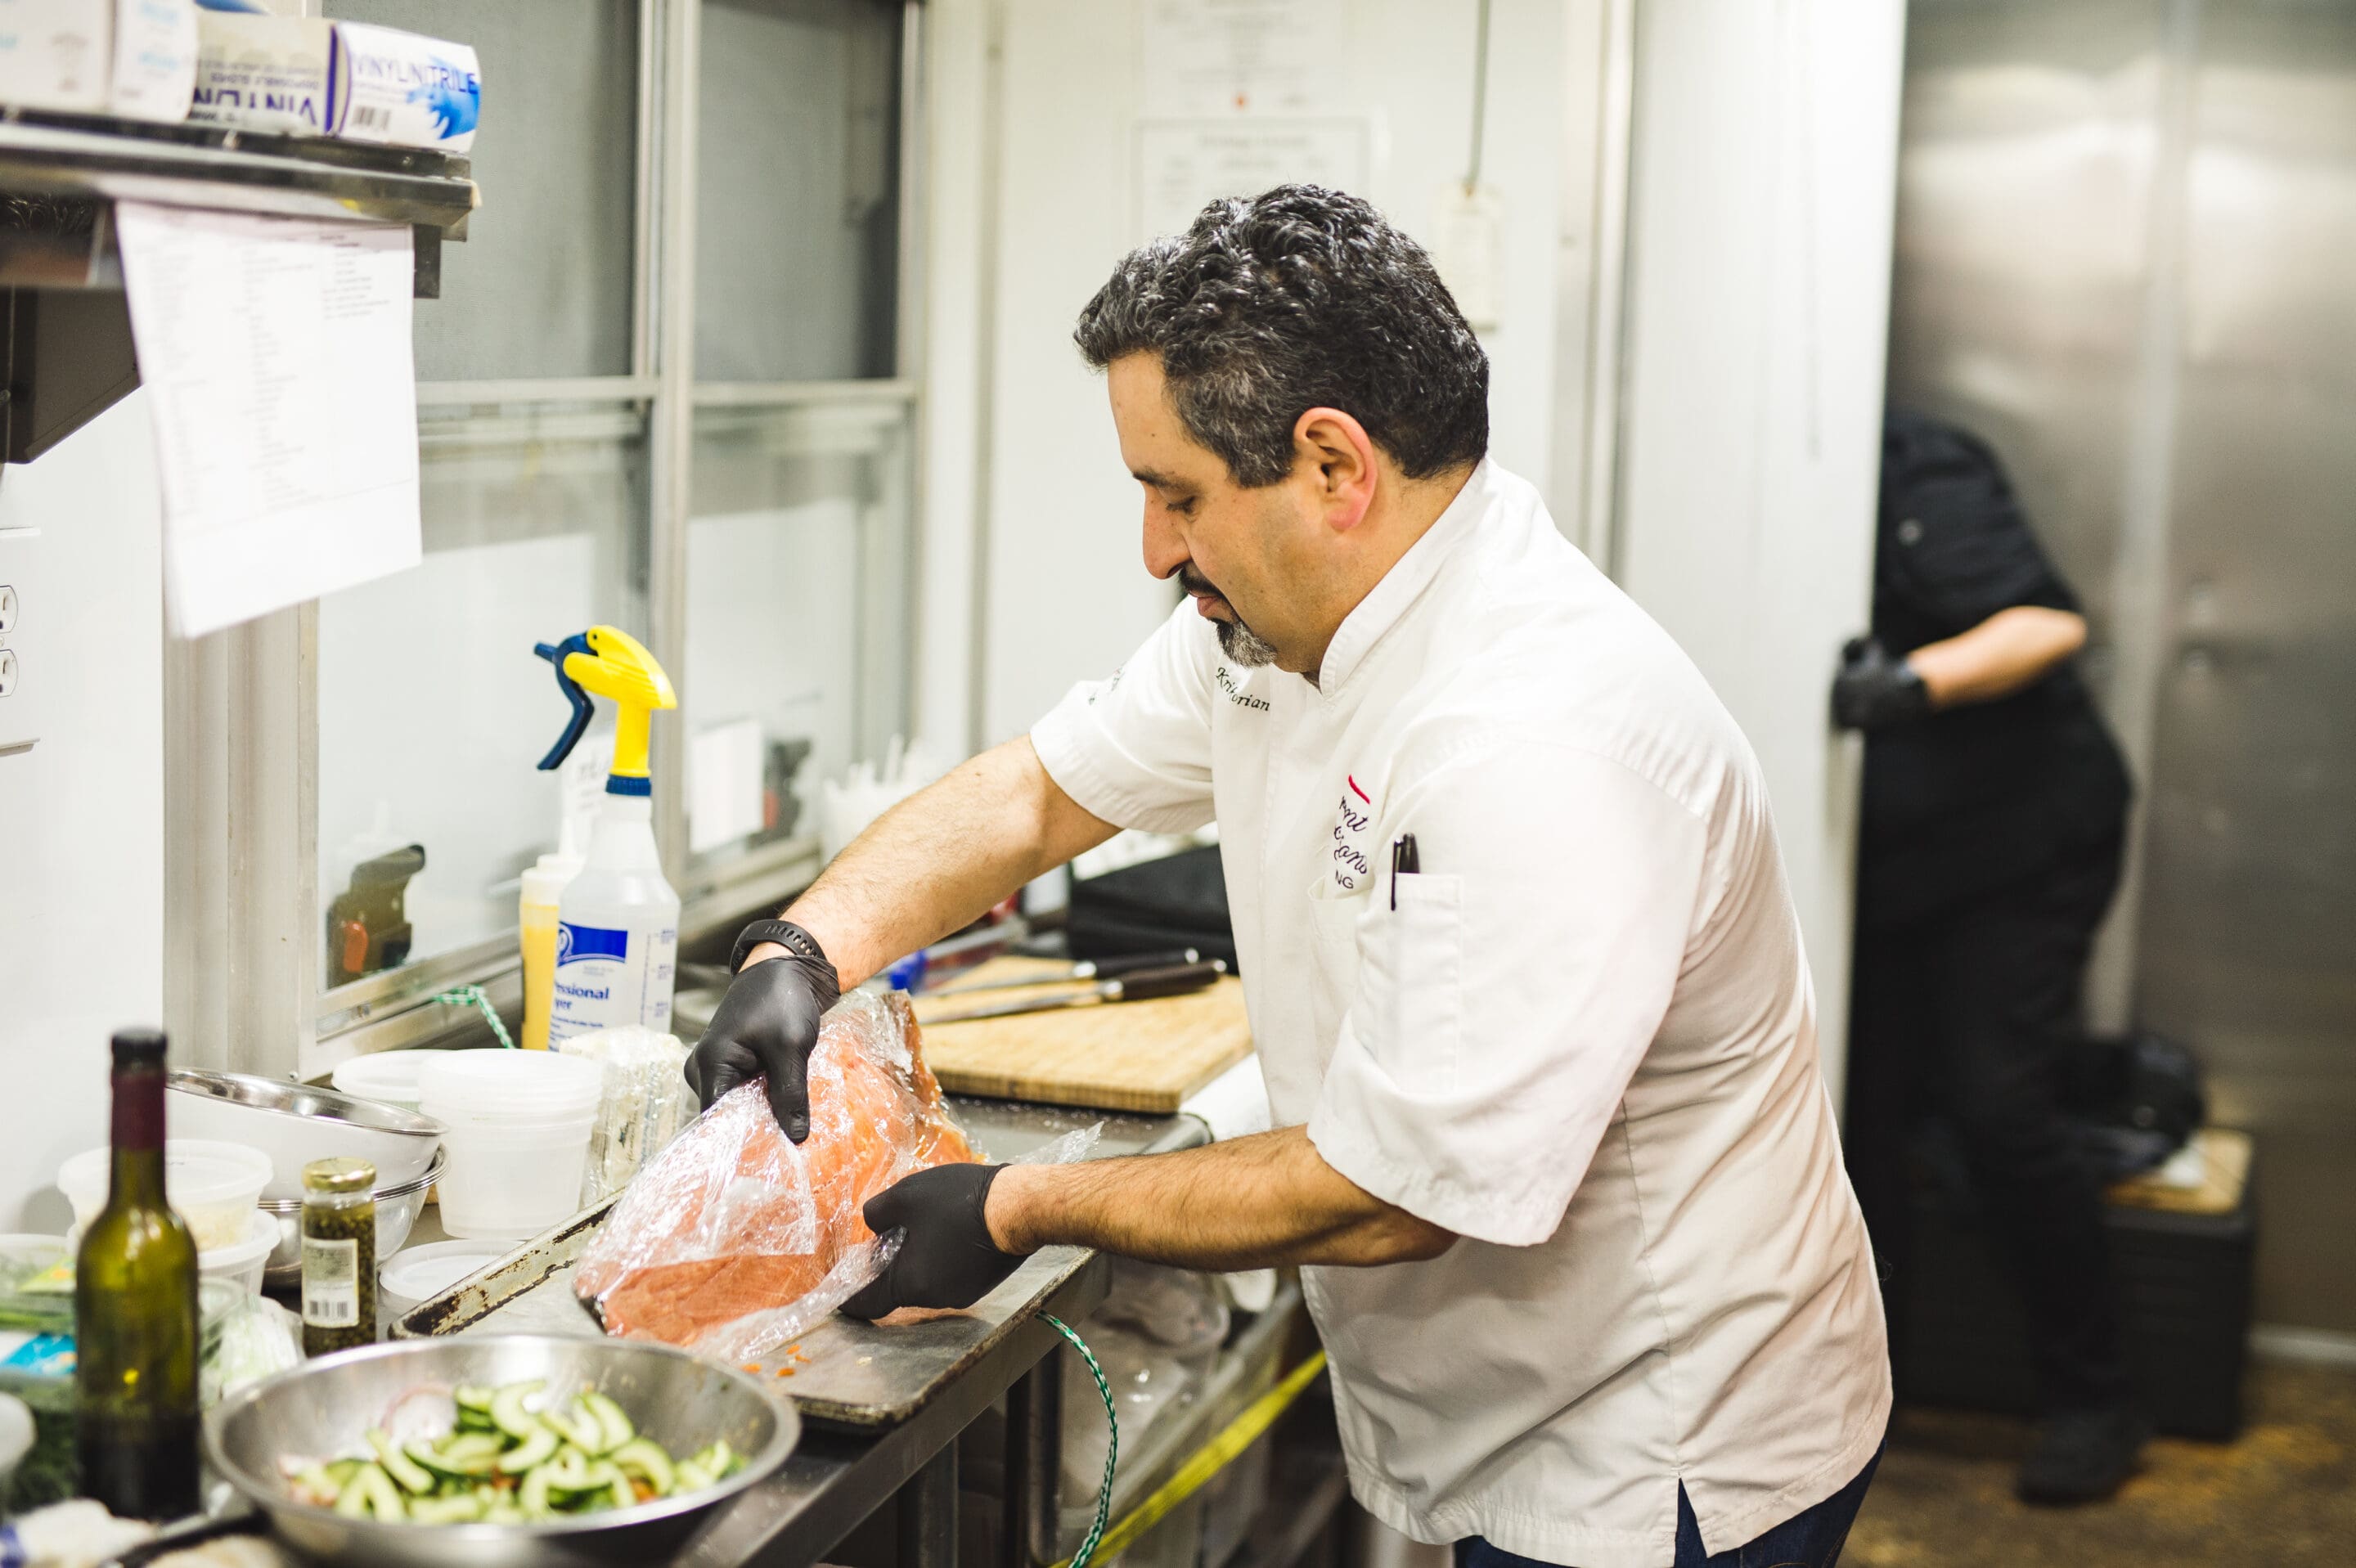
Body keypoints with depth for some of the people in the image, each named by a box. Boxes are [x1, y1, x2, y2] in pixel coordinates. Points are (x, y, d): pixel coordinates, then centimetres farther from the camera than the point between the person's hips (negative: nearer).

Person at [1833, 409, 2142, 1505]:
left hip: (2022, 841, -7)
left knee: (1996, 1103, -13)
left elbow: (2049, 622, -27)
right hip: (1887, 860, 7)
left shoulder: (1911, 477, -19)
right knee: (1863, 1104, 1)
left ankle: (2093, 1402, 3)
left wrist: (1915, 680, -43)